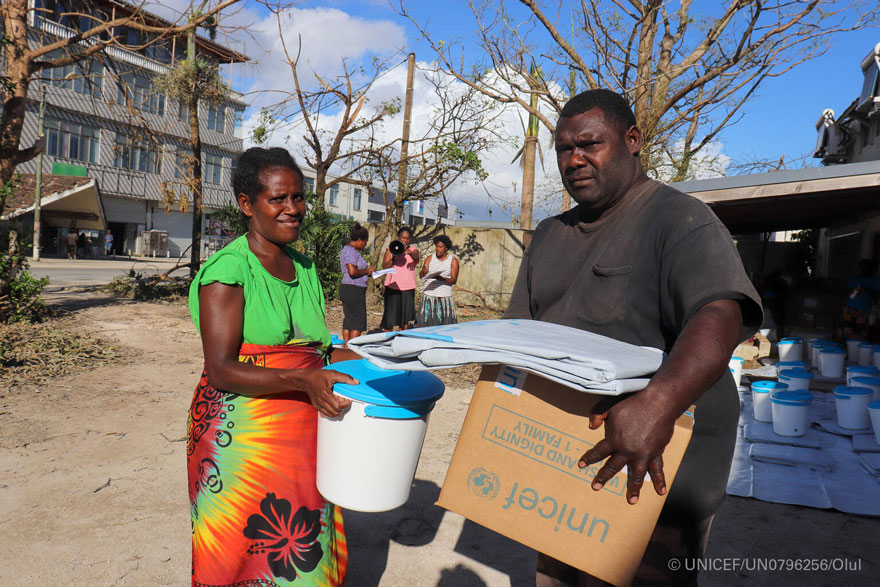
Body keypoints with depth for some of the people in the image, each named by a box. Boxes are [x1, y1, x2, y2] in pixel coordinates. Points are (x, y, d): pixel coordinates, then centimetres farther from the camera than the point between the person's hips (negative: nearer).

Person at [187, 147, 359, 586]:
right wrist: (302, 380, -29)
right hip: (241, 435, -6)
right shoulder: (228, 270, -11)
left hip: (302, 432, 6)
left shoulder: (304, 266, 11)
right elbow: (221, 370, -17)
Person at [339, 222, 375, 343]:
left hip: (350, 290, 10)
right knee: (358, 321, -5)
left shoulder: (351, 250, 17)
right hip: (353, 290, -10)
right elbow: (352, 272, -24)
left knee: (348, 320, 12)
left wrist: (367, 271, 9)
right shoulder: (350, 251, -14)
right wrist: (367, 271, -10)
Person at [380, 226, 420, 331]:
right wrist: (393, 257, -21)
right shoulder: (390, 249, 5)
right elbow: (385, 267, -4)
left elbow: (416, 256, -18)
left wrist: (409, 252, -40)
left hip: (408, 288, 2)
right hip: (392, 286, -1)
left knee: (406, 316, 4)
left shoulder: (413, 250, 7)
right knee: (390, 315, -4)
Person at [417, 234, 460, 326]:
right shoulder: (429, 258, 9)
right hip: (429, 295, 2)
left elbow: (454, 280, -6)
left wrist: (441, 279, -24)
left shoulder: (453, 261, 3)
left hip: (444, 298, -1)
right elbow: (421, 276, 1)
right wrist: (423, 272, -23)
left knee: (447, 324, -5)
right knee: (426, 323, -3)